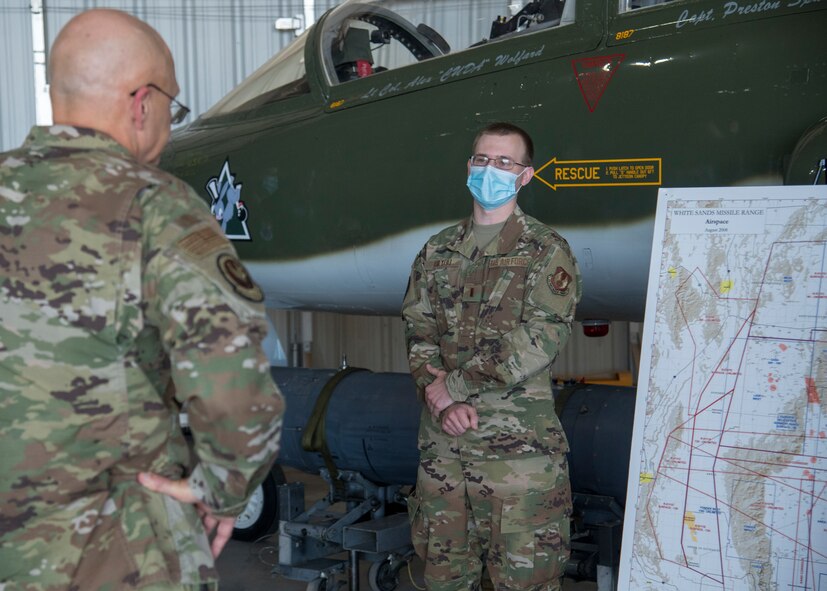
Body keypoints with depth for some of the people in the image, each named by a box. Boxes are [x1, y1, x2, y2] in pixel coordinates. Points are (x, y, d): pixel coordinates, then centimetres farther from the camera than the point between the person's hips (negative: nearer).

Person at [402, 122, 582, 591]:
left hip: (518, 445, -4)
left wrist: (453, 383, -10)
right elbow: (418, 333, 8)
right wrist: (442, 400, -10)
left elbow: (540, 341, -13)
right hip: (442, 442, 5)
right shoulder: (438, 251, 14)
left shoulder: (547, 252, -2)